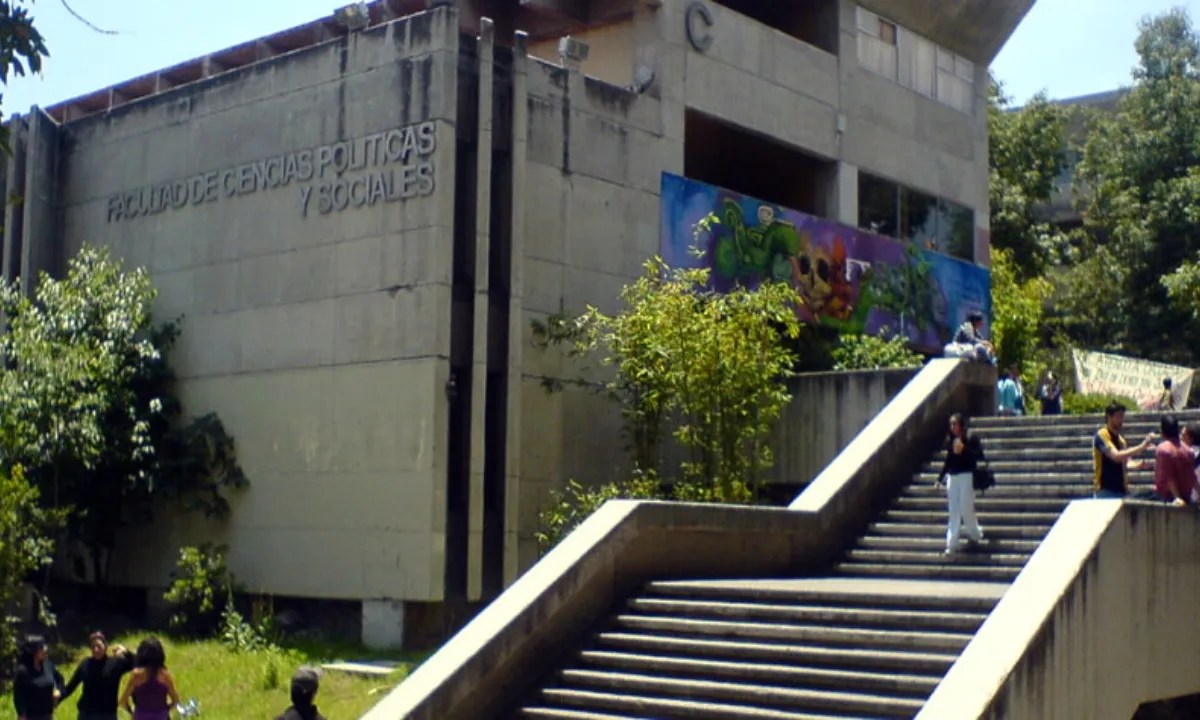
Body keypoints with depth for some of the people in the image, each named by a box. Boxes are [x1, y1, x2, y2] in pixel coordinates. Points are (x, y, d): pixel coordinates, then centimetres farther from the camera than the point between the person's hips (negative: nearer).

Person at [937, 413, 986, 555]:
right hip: (952, 478, 5)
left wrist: (964, 449, -23)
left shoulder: (971, 439, -6)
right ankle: (951, 544, 4)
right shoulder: (950, 440, 9)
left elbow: (979, 456, -14)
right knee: (954, 511, 4)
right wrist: (940, 478, 16)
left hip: (966, 477, -5)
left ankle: (975, 535, 22)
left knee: (966, 509, -4)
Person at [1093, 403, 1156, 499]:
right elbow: (1116, 456, -25)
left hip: (1121, 490, 8)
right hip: (1106, 491, -8)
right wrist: (1142, 446, -26)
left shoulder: (1120, 439, 16)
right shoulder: (1101, 435, -11)